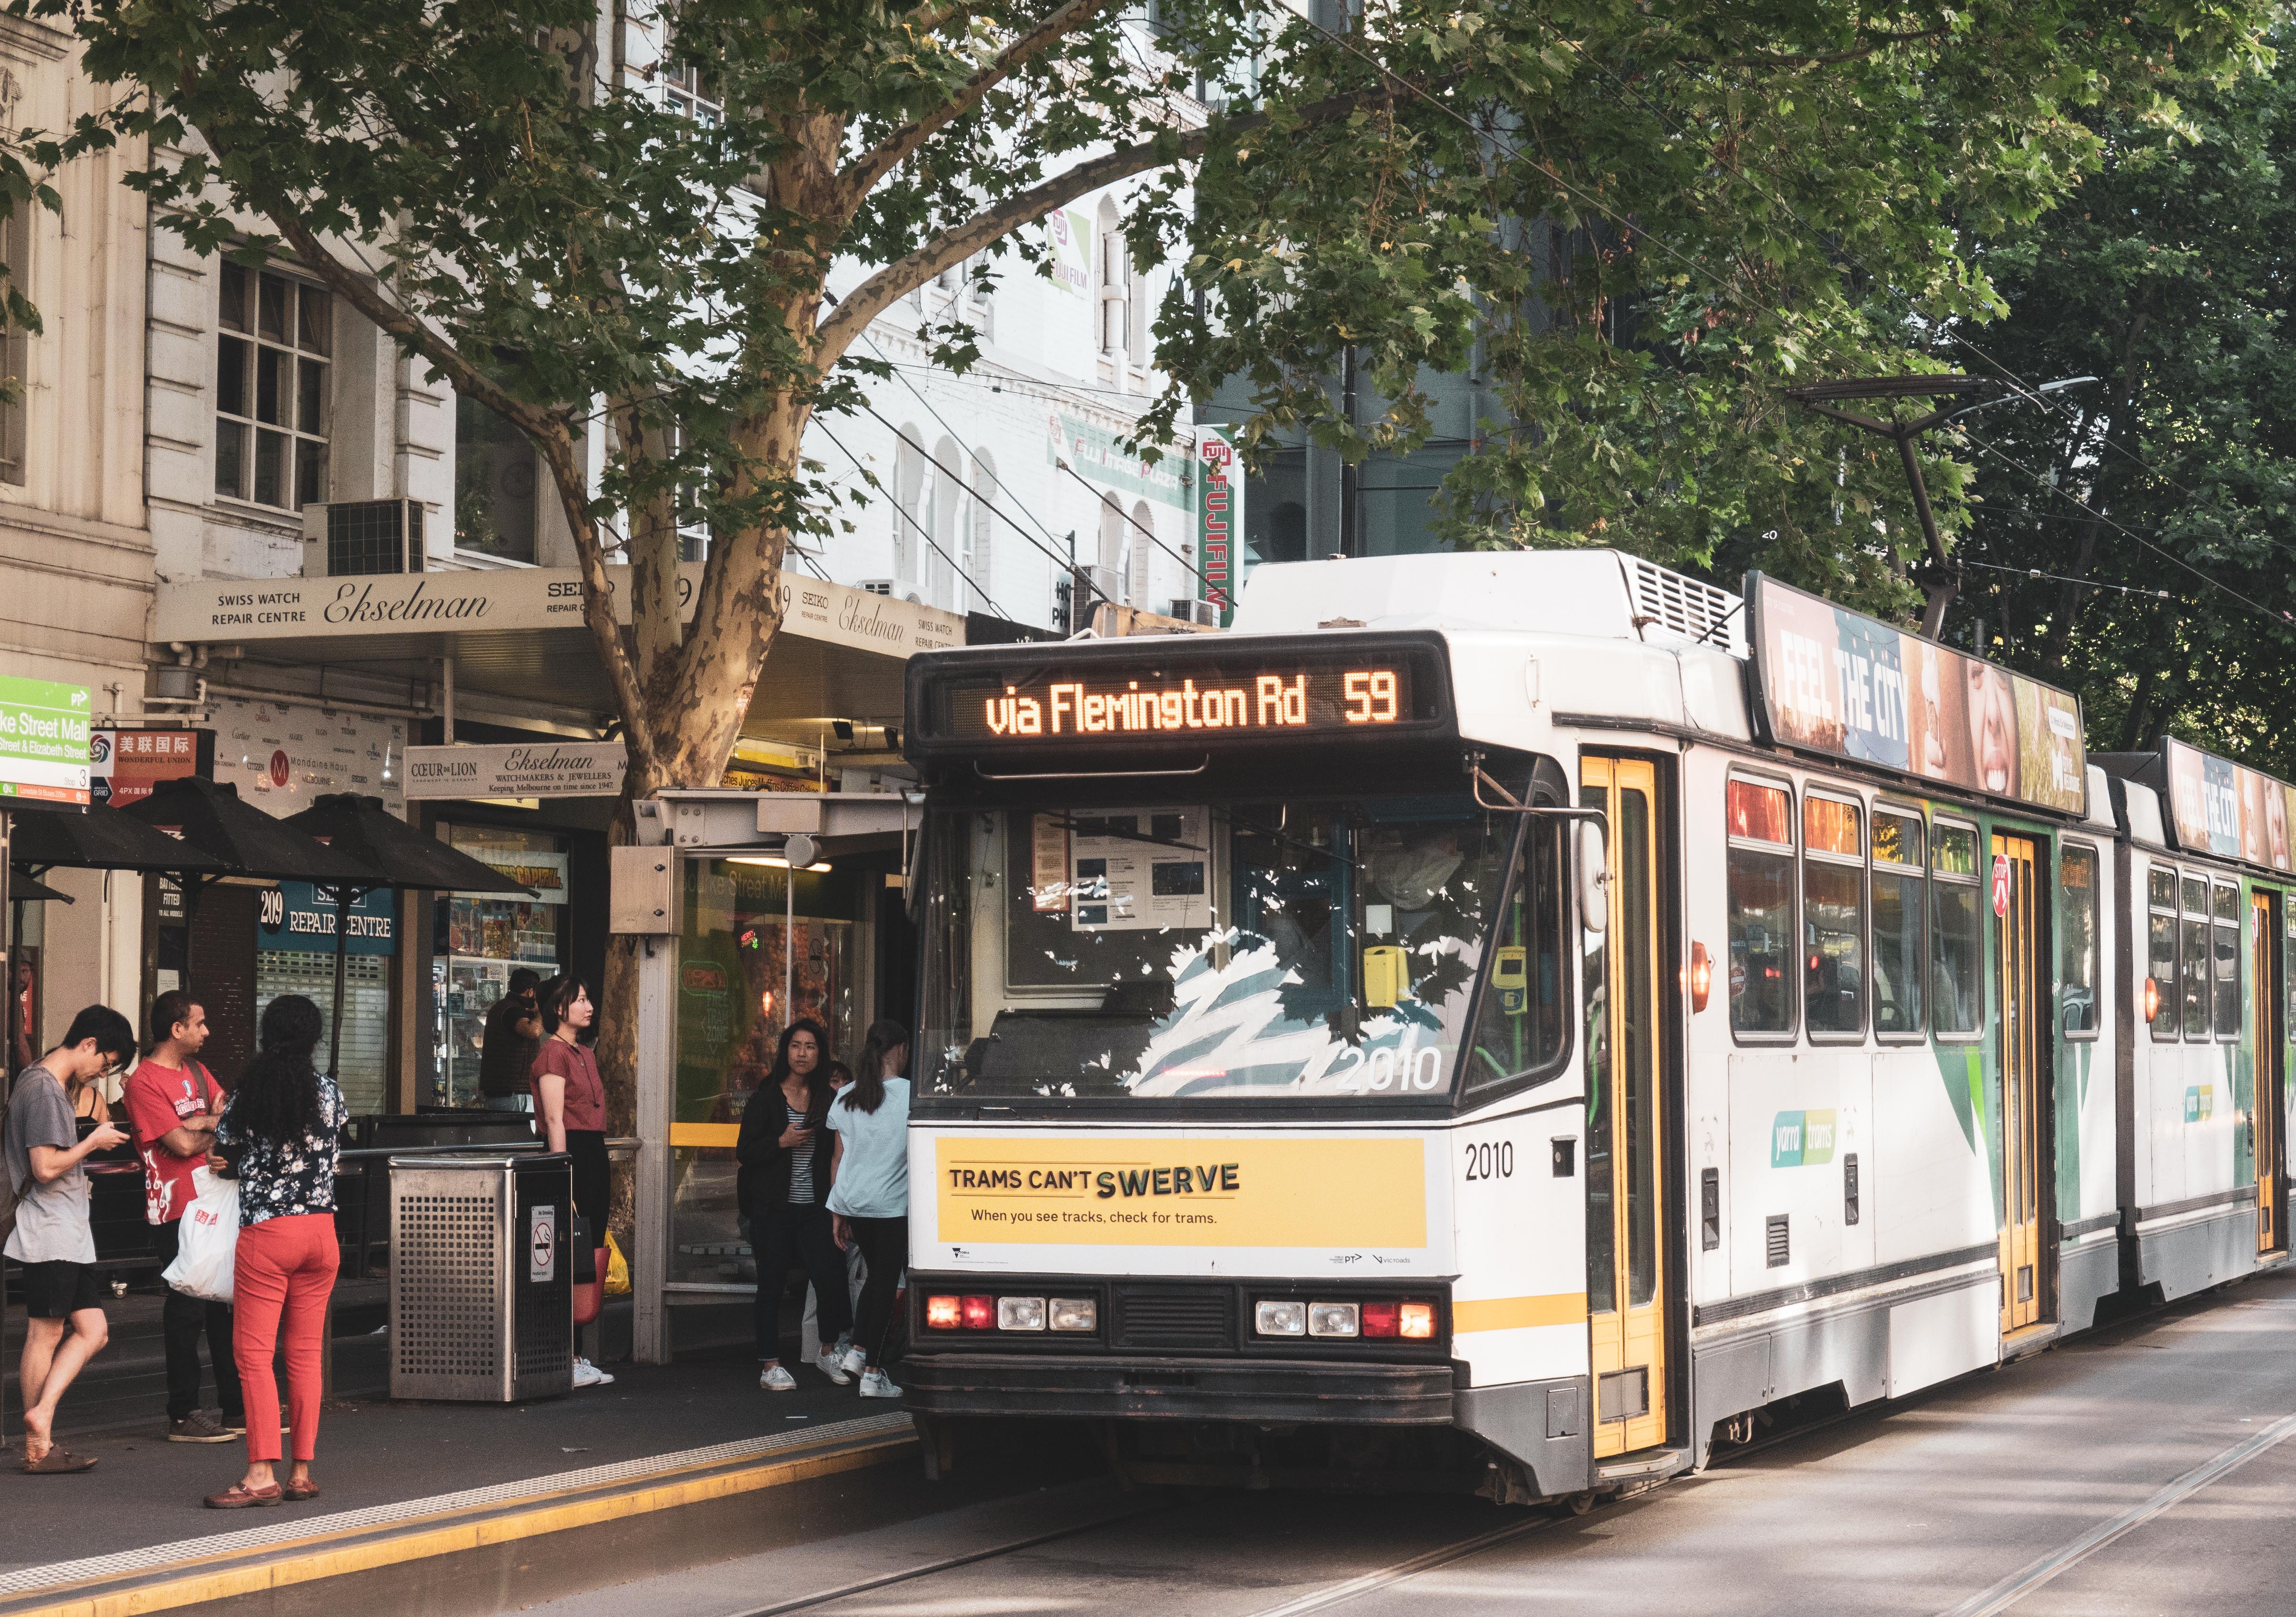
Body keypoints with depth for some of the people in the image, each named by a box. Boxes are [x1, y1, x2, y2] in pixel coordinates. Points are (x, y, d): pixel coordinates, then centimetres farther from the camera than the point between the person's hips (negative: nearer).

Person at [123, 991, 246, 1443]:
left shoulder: (197, 1072, 17)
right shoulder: (144, 1082, -10)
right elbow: (182, 1143, -16)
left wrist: (198, 1125, -11)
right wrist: (215, 1123, 1)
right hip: (177, 1211, -8)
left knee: (226, 1307, 10)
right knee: (187, 1311, -4)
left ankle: (238, 1408, 17)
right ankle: (183, 1415, 3)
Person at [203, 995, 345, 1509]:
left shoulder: (247, 1093, -6)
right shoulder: (328, 1092, 2)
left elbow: (223, 1155, 3)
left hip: (266, 1233, -4)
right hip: (321, 1231, 4)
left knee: (253, 1354, -2)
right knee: (306, 1353, 9)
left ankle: (262, 1474, -9)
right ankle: (302, 1472, 10)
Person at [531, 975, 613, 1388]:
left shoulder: (585, 1054, 20)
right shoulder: (553, 1053, -8)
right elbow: (554, 1120, -14)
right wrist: (564, 1183, -18)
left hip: (594, 1156, 9)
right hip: (571, 1156, -9)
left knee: (596, 1263, 8)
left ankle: (578, 1358, 12)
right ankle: (565, 1360, -6)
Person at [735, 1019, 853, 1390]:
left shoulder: (827, 1099, 9)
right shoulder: (767, 1098, -1)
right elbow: (744, 1152, -2)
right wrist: (782, 1142, -15)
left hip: (813, 1206, 2)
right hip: (772, 1206, -2)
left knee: (830, 1277, -8)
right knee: (772, 1285, 1)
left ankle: (828, 1352, 14)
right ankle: (770, 1367, 8)